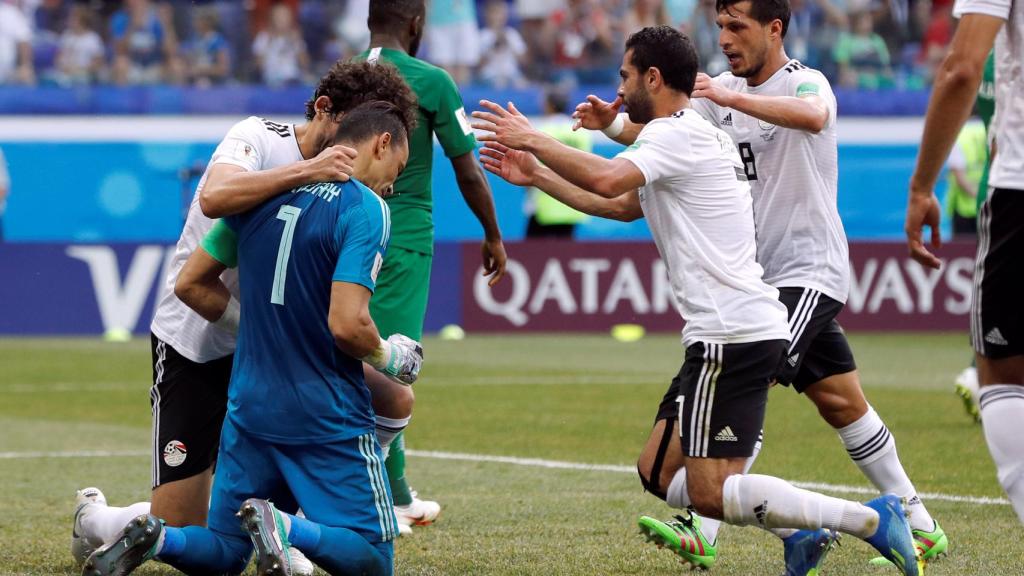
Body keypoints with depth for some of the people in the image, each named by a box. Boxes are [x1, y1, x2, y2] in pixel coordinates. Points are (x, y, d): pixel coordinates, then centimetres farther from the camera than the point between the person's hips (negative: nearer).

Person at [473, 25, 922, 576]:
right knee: (660, 472, 11)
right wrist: (535, 175, 30)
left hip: (732, 334, -10)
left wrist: (533, 139, -13)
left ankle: (870, 520, -15)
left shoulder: (677, 134, -9)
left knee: (708, 492, -13)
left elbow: (607, 180, -26)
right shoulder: (691, 136, 23)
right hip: (748, 326, 10)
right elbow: (620, 205, 34)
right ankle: (801, 529, 3)